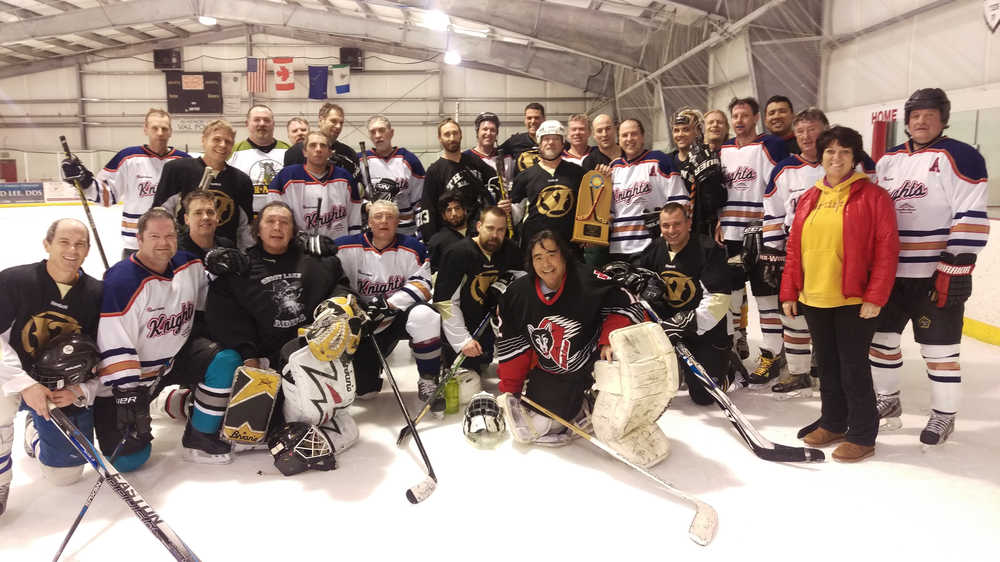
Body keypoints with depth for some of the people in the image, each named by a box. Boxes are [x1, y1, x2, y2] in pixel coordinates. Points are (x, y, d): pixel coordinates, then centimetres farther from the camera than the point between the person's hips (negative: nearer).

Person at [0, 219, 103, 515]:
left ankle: (35, 431, 39)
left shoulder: (97, 294, -8)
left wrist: (80, 391, -19)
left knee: (65, 475, 5)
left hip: (67, 392, 2)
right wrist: (25, 385, -27)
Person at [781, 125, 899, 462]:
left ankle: (863, 435, 15)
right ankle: (833, 423, 31)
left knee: (853, 365, 1)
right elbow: (794, 248, 11)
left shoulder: (872, 196, -6)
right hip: (813, 298, 6)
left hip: (854, 301, -5)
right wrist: (789, 292, 8)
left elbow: (886, 249, -11)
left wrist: (875, 297, -15)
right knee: (827, 364, 16)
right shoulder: (809, 199, 10)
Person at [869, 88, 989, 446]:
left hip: (936, 275, -6)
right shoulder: (888, 161, 12)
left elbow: (971, 220, -13)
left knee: (938, 346, 3)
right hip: (889, 272, 6)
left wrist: (955, 270, -18)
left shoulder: (959, 157, -7)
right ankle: (887, 400, 31)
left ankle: (944, 416, 20)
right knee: (882, 335, 12)